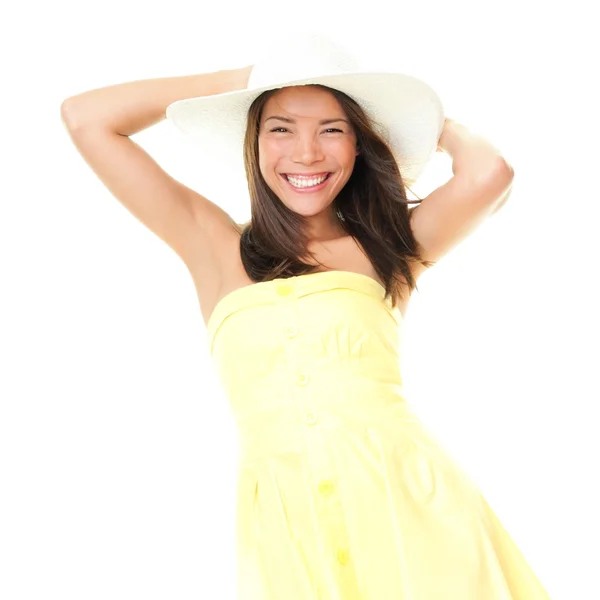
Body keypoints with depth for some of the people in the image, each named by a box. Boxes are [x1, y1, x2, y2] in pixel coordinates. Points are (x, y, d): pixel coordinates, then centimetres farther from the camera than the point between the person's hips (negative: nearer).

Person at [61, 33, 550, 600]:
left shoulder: (384, 249, 7)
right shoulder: (216, 247, 7)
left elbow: (489, 173, -10)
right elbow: (85, 119, 6)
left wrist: (430, 122, 11)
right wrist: (242, 79, 10)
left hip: (406, 509, 0)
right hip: (283, 530, 0)